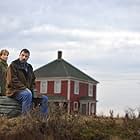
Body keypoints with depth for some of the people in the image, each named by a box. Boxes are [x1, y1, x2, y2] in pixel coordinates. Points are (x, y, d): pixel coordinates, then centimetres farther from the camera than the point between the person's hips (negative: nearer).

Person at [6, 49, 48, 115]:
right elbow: (13, 81, -14)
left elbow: (33, 80, 25)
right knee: (28, 94, -38)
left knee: (44, 98, -3)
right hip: (15, 91, -7)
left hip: (28, 91, 8)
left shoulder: (29, 67, 19)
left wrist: (32, 89, 5)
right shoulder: (13, 65, -4)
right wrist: (24, 88, -21)